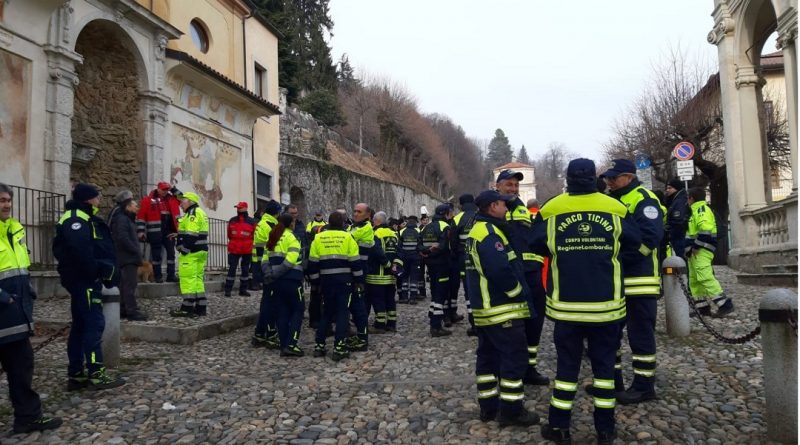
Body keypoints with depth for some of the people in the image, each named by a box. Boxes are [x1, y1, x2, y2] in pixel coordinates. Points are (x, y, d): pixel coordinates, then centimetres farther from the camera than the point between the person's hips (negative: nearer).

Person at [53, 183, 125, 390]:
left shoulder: (83, 219, 19)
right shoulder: (76, 219, -13)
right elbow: (81, 251, -26)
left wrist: (104, 272, 8)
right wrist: (98, 271, -17)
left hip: (83, 280, 11)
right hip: (84, 280, -11)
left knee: (80, 326, 12)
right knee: (94, 324, -10)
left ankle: (75, 374, 18)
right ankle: (96, 374, -8)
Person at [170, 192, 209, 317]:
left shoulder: (193, 213, -11)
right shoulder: (200, 212, 22)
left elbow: (191, 234, -20)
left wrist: (184, 249, -19)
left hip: (191, 252, -10)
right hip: (201, 251, 10)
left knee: (188, 278, -7)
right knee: (198, 278, 10)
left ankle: (187, 307, -7)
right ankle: (200, 307, 12)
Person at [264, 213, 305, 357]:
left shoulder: (272, 238, 15)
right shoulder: (291, 237, -8)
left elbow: (266, 259, 9)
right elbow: (290, 260, -19)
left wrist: (270, 273, -2)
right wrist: (276, 273, -14)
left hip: (276, 280, 7)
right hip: (291, 280, -7)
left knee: (282, 312, 12)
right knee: (298, 310, 3)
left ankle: (284, 346, 13)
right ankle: (290, 345, -5)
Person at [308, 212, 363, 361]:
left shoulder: (318, 238, 4)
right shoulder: (347, 237, -4)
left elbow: (312, 263, 5)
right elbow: (355, 262, -4)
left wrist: (316, 281, 15)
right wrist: (359, 280, 5)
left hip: (326, 281, 3)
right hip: (344, 280, -3)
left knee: (326, 312, 15)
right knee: (342, 313, 1)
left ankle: (319, 345, 15)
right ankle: (339, 348, -3)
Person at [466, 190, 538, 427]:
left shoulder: (477, 230, 15)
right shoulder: (490, 232, -18)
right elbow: (500, 270, -28)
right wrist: (519, 293, -14)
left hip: (484, 308, 10)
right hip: (502, 308, -10)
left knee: (488, 355, 14)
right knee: (515, 358, -2)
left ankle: (488, 406, 21)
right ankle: (511, 410, 4)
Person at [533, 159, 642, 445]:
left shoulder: (550, 210, -5)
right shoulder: (615, 208, -2)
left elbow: (537, 246, 1)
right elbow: (634, 243, 5)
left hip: (567, 304, 0)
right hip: (606, 302, 1)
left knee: (567, 363, 10)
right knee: (604, 363, 12)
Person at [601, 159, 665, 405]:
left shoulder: (643, 200, -10)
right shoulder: (611, 200, 17)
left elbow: (650, 237, -22)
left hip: (639, 281, -9)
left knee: (640, 334, 1)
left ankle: (644, 386, 12)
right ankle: (612, 380, 25)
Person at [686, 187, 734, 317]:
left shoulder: (701, 209, -10)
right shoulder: (697, 210, 23)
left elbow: (705, 230, -24)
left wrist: (696, 246, -21)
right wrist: (690, 248, 19)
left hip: (701, 250, -11)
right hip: (696, 250, 11)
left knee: (706, 277, -17)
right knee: (694, 280, 10)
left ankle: (725, 305, -17)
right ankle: (703, 308, 13)